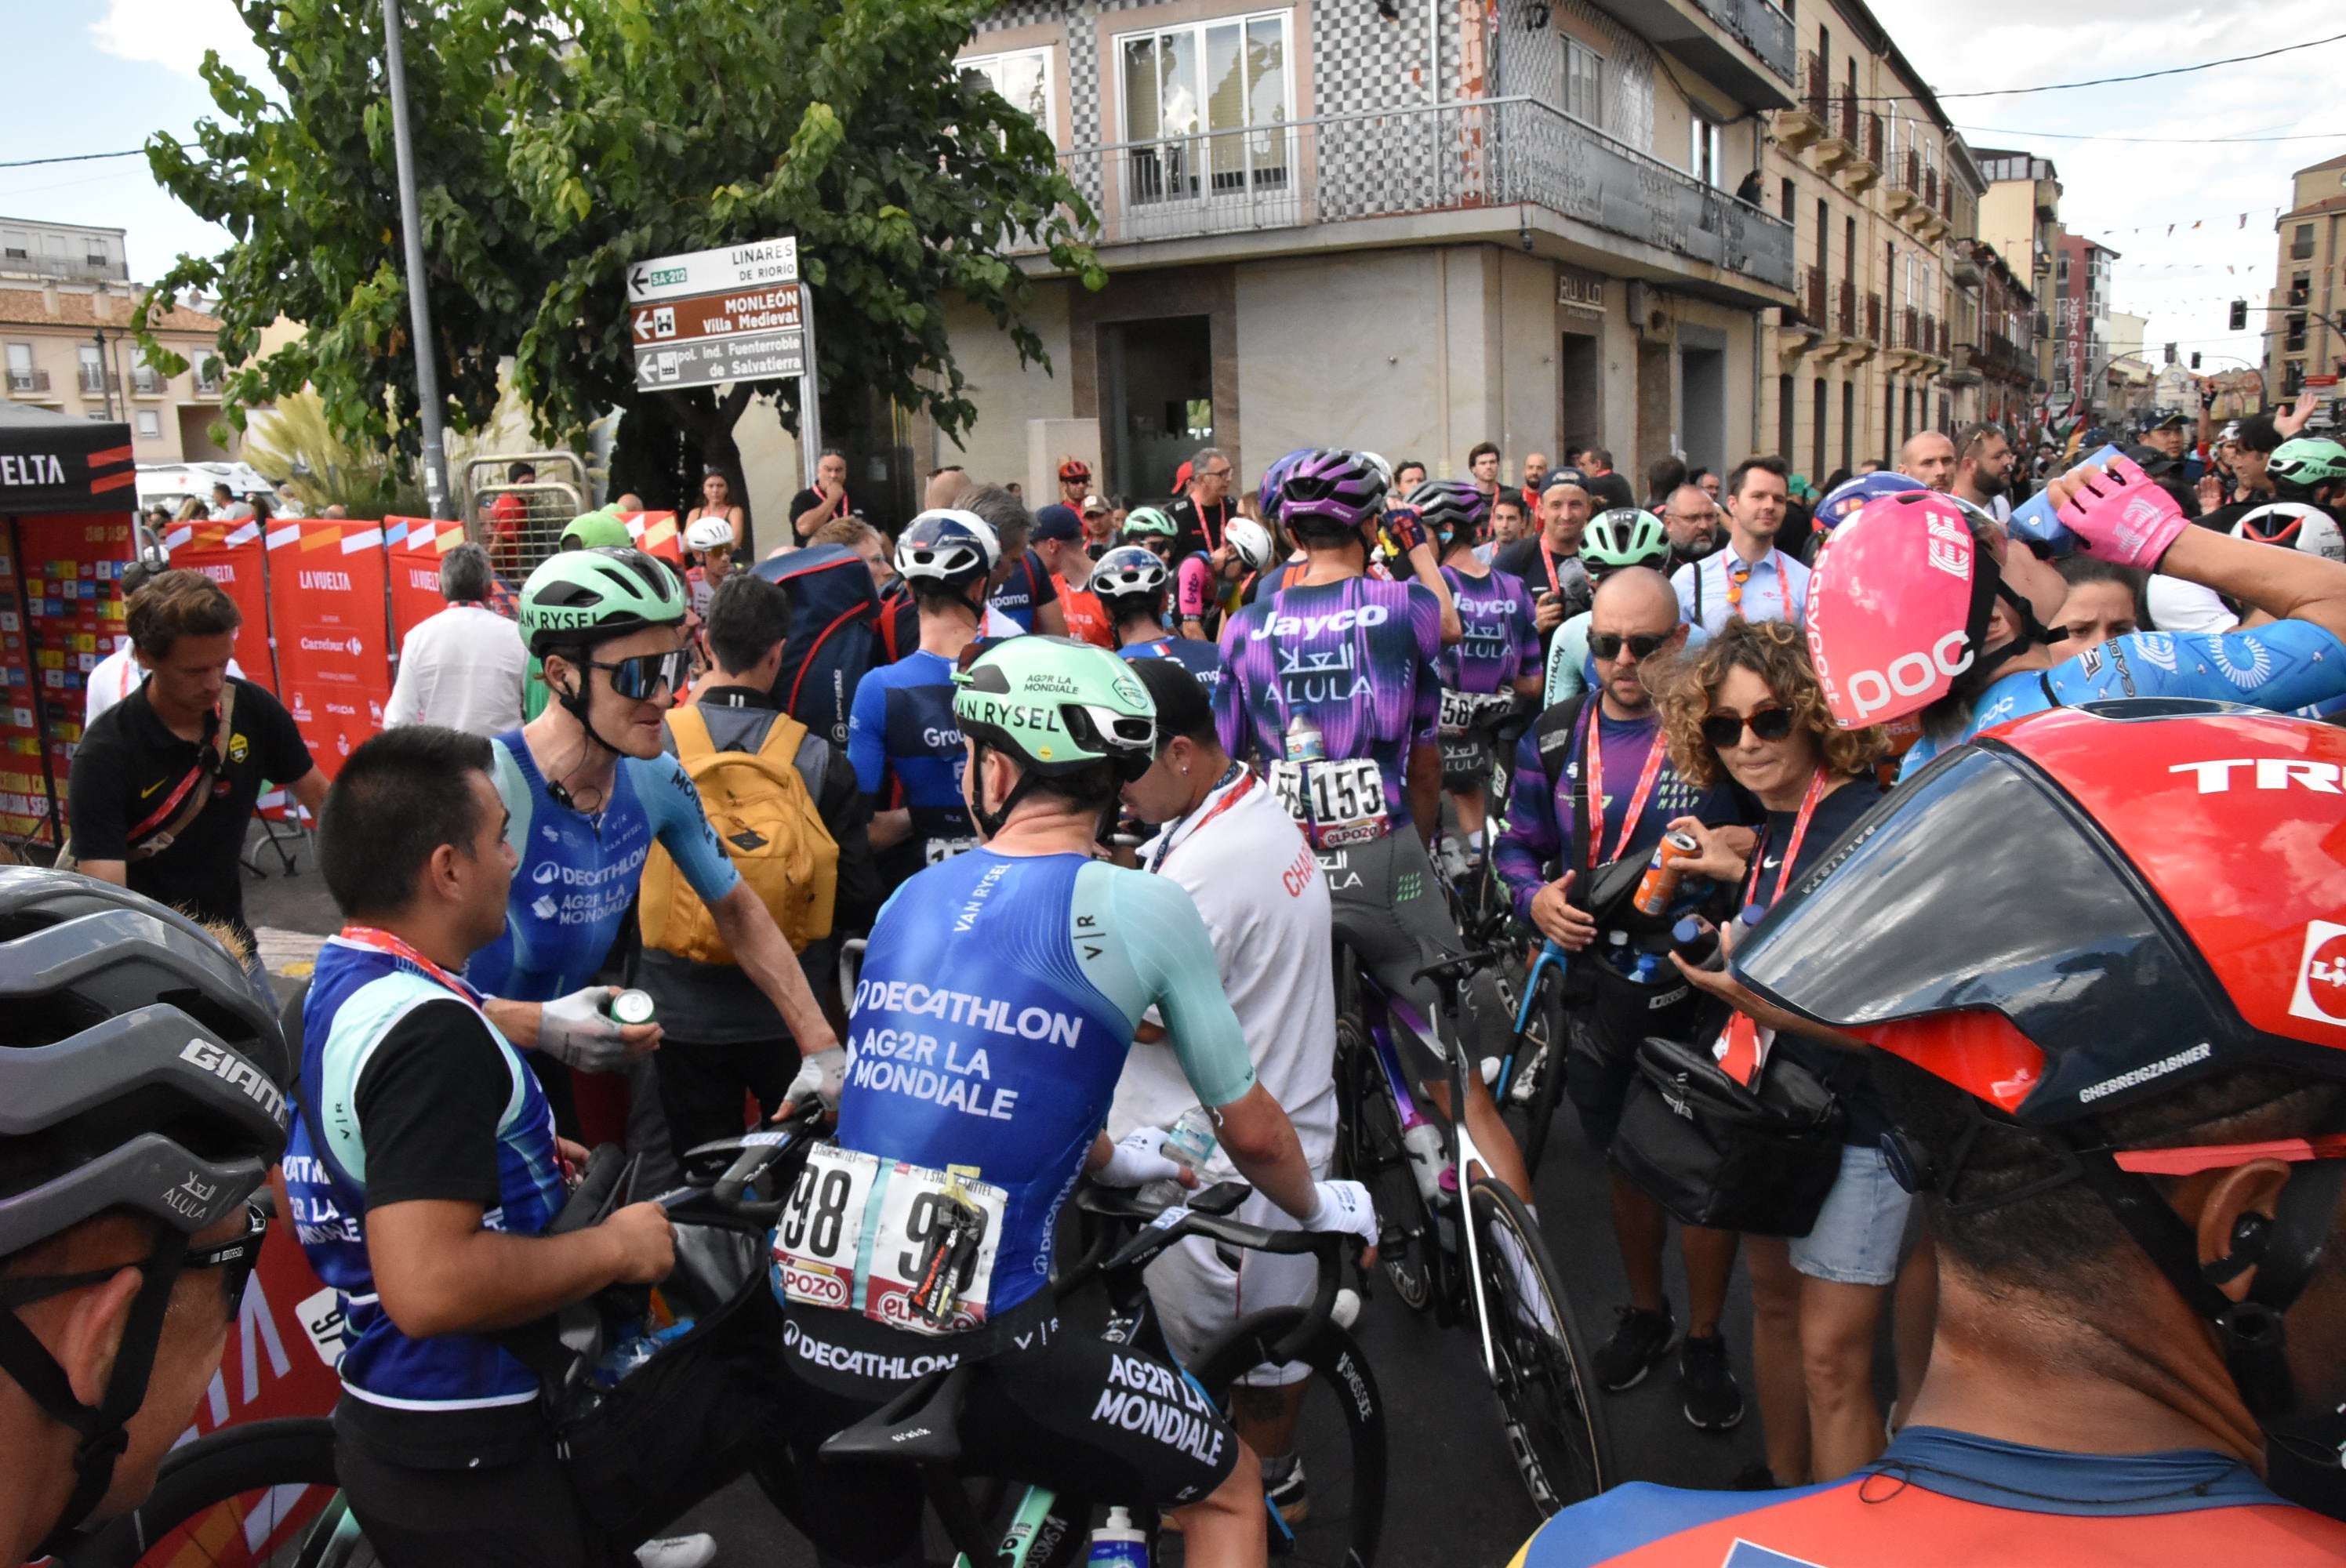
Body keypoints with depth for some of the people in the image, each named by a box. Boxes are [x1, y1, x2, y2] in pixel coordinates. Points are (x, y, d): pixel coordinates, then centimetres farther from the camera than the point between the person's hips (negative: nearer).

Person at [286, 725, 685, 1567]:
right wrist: (616, 1246, -22)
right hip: (465, 1466, -9)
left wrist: (525, 1160, 15)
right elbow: (431, 1286, -34)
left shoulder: (330, 987, 5)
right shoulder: (428, 1031, -26)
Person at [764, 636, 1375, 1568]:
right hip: (975, 1347, -5)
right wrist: (1321, 1211, 23)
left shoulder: (909, 899, 8)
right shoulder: (1139, 906, -8)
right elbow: (1252, 1132, 1)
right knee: (1229, 1487, 18)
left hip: (806, 1339, 6)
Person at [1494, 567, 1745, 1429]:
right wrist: (1535, 898, -9)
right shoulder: (1554, 740, 3)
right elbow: (1518, 844, 11)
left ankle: (1704, 1340, 27)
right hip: (1600, 988, 3)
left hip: (1699, 986, -3)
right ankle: (1645, 1310, 40)